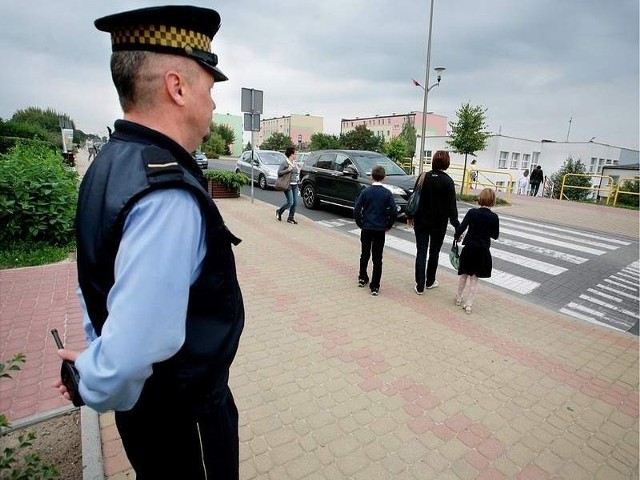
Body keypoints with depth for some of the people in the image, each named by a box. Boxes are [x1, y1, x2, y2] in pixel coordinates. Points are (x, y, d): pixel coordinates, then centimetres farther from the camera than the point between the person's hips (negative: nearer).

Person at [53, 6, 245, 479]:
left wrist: (97, 354, 13)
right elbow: (132, 349, -35)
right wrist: (96, 386, -14)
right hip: (183, 417, -7)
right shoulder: (167, 195, -34)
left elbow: (98, 278, 6)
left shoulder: (111, 163, -1)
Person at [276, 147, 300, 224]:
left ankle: (290, 218, 14)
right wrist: (287, 170, -21)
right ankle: (279, 212, 15)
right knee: (290, 203, -10)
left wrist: (299, 170, 12)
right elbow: (279, 172, -13)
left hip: (295, 185, 8)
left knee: (295, 202, 3)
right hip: (288, 185, -7)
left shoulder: (295, 163, 15)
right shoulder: (285, 162, -8)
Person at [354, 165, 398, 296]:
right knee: (377, 258, 5)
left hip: (366, 229, 1)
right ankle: (375, 286, 5)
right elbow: (394, 212, -9)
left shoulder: (365, 192, -3)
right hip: (380, 230, -1)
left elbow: (356, 210, -7)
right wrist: (388, 226, 4)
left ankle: (362, 279, 32)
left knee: (365, 254, 18)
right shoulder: (387, 193, -5)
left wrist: (360, 224, 6)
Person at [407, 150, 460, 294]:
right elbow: (451, 206, -11)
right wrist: (456, 225, -6)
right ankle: (430, 281, 29)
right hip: (439, 224, -1)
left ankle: (420, 286, 5)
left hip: (421, 222, 2)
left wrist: (410, 216, 13)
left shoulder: (423, 177, -3)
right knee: (434, 253, 15)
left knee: (421, 252, 6)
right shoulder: (448, 181, -11)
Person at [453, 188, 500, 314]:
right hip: (483, 252, 0)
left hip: (469, 249, 0)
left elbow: (461, 228, -15)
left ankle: (459, 298, 33)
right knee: (474, 279, 9)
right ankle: (468, 304, 13)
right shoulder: (494, 217, -8)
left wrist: (456, 237, 3)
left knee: (464, 275, 19)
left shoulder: (472, 212, -11)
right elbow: (495, 235, 1)